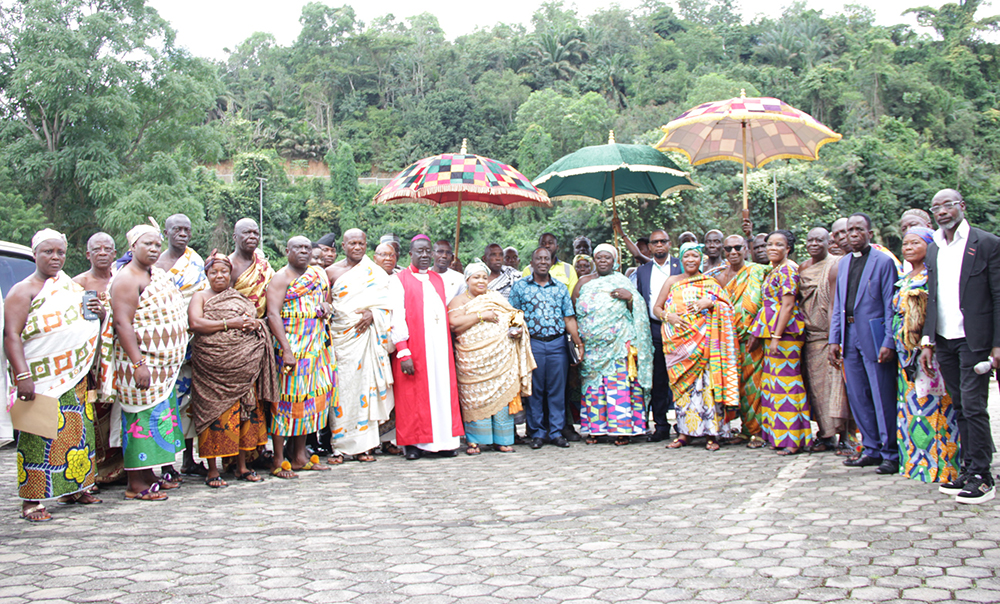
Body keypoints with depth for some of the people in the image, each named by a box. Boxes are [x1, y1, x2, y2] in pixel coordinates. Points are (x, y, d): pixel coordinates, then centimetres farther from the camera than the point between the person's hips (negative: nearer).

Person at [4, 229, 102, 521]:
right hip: (41, 379, -7)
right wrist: (22, 376, -26)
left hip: (74, 379, 7)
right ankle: (32, 501, -1)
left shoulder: (71, 287, 15)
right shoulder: (23, 291, -5)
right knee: (39, 437, -7)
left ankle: (74, 488, 21)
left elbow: (90, 326, 25)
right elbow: (11, 335, -15)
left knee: (78, 432, 9)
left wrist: (99, 313, 0)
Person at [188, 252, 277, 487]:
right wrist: (229, 323, -14)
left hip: (244, 367, 4)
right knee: (215, 413, -5)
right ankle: (212, 470, 3)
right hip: (213, 368, -4)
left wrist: (253, 324, -7)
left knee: (244, 412, 5)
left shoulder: (241, 298, 20)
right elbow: (195, 323, -10)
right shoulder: (200, 297, 7)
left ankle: (242, 466, 15)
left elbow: (259, 321, 17)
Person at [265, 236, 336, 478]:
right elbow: (273, 314, -13)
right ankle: (279, 461, -1)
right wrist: (286, 350, -23)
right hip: (292, 346, -7)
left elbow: (326, 297, 31)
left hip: (317, 346, 7)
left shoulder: (319, 274, 16)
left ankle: (299, 456, 17)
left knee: (311, 397, 8)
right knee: (287, 396, -7)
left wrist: (326, 306, 4)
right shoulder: (281, 278, -4)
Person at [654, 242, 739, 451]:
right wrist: (668, 316, -8)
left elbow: (727, 307, 5)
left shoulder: (710, 282, 12)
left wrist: (710, 303, -12)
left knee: (706, 383, -8)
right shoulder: (672, 281, 14)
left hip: (704, 340, -1)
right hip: (678, 341, 1)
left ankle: (711, 433, -4)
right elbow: (657, 307, 12)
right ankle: (685, 432, 5)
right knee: (682, 385, -1)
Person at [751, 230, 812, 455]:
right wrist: (757, 334, 17)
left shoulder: (787, 270, -11)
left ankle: (792, 439, -1)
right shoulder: (773, 271, 17)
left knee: (785, 382, -7)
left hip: (784, 333, -10)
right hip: (771, 334, 10)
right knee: (774, 381, 11)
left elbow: (787, 305, -17)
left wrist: (776, 337, -21)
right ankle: (778, 435, 18)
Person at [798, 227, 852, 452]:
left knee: (835, 381, -6)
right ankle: (826, 435, 14)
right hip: (811, 336, 7)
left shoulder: (835, 266, -7)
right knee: (816, 383, 7)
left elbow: (836, 302, -14)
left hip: (830, 334, -7)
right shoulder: (803, 268, 15)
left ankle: (843, 435, 0)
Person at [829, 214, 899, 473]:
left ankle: (891, 453, 10)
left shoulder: (883, 262, -5)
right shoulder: (843, 263, 15)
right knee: (857, 397, 11)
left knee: (883, 398, -1)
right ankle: (872, 449, 22)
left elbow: (891, 305, -8)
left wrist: (889, 342, -14)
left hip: (874, 336, -6)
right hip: (850, 337, 6)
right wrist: (834, 339, 10)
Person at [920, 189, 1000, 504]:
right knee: (960, 407, 11)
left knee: (973, 407, -7)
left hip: (974, 340, -5)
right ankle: (967, 469, 18)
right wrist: (927, 342, 9)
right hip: (944, 340, 6)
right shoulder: (932, 250, 13)